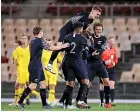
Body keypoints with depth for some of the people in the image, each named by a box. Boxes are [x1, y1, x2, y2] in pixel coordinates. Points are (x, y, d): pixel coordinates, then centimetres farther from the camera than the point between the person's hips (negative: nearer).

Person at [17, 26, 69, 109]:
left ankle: (44, 104, 9)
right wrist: (62, 46, -1)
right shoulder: (40, 41, -13)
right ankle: (20, 101, -9)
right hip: (35, 67, -10)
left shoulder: (32, 41, 15)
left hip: (37, 67, 10)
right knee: (33, 85, -11)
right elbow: (50, 48, -11)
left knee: (43, 84, 9)